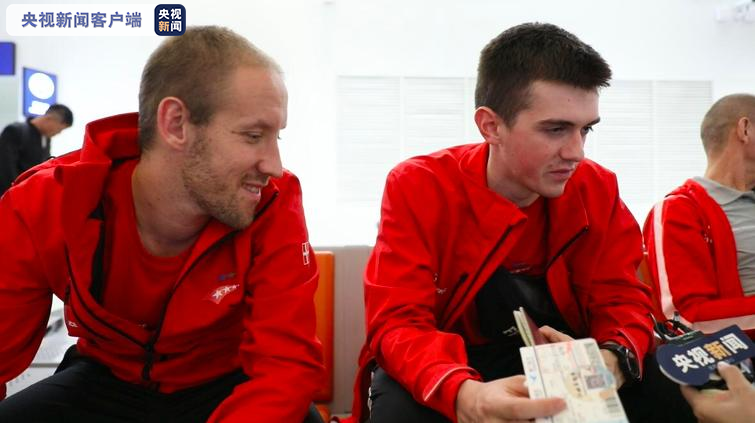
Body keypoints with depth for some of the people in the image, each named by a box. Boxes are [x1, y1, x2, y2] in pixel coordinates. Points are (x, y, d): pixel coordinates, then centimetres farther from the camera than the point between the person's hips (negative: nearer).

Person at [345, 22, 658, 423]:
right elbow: (398, 322, -22)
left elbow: (621, 298, -5)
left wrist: (612, 359, -32)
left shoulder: (597, 191, -6)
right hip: (442, 385, -2)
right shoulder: (418, 188, -16)